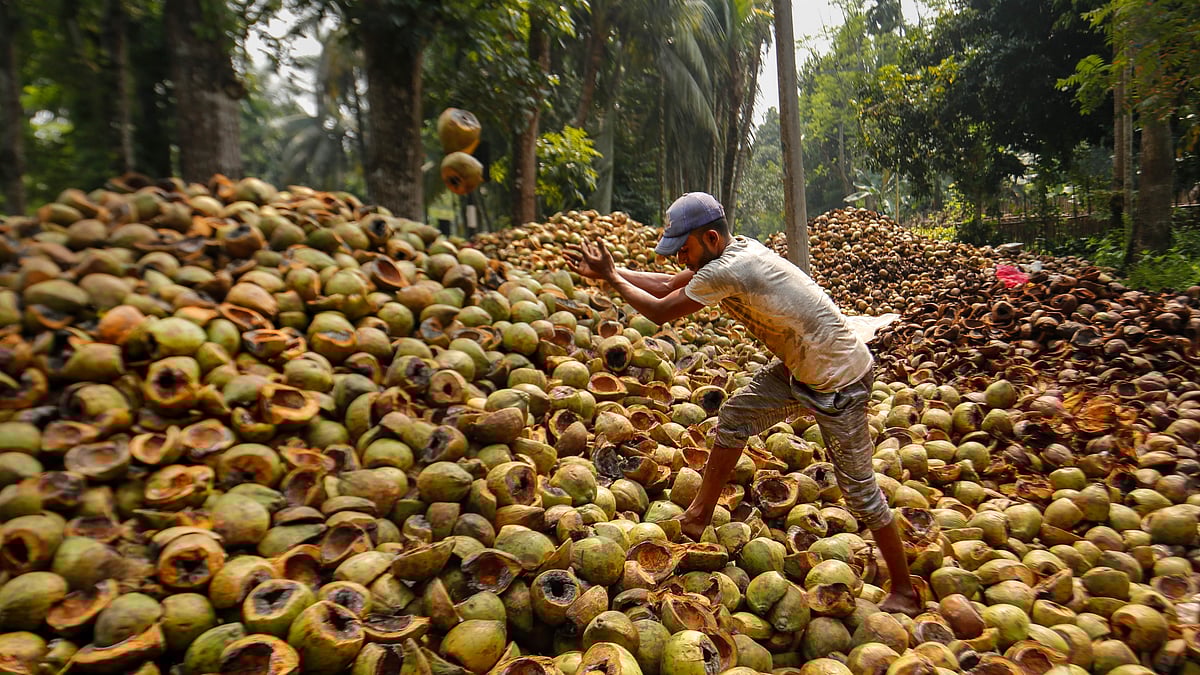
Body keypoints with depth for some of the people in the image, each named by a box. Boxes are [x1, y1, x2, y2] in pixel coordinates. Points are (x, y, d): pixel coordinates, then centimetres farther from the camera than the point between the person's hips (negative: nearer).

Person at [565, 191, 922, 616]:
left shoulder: (729, 270, -27)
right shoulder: (735, 251, 1)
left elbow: (660, 312, -18)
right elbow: (667, 285, 8)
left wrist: (611, 278, -5)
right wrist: (608, 270, 4)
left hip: (838, 383, -9)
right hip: (798, 367, 10)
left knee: (858, 486, 0)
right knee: (735, 415, 9)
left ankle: (904, 592, 17)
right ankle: (700, 517, 22)